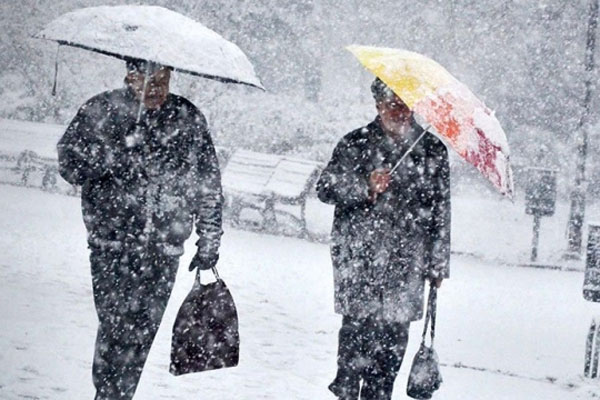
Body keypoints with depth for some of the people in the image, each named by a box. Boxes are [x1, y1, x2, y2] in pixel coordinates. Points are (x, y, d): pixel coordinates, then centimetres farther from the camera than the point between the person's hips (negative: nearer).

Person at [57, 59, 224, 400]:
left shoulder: (189, 119, 9)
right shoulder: (100, 112, 2)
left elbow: (209, 185, 15)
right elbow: (70, 164, -3)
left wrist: (210, 240, 13)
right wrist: (117, 152, -18)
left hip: (165, 247, 2)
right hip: (113, 243, -2)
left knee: (143, 332, 2)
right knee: (118, 325, -11)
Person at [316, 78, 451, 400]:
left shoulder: (432, 150, 10)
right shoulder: (356, 144, 4)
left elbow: (441, 210, 14)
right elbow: (326, 188, 2)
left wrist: (438, 263, 13)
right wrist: (366, 188, -15)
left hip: (406, 262, 2)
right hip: (358, 256, -2)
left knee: (395, 336, 1)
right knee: (359, 326, -9)